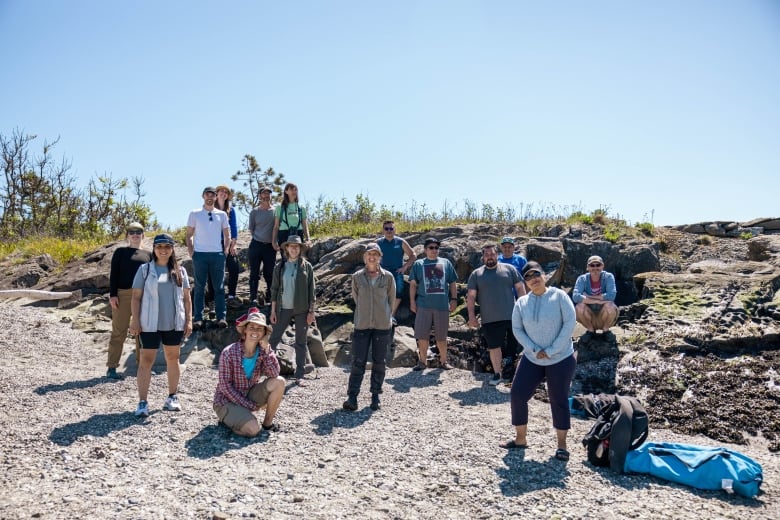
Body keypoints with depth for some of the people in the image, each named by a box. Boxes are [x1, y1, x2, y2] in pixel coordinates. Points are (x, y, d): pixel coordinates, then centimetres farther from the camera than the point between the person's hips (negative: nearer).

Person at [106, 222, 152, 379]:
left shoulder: (148, 254, 14)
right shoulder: (120, 252, 8)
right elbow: (113, 274, 3)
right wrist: (112, 294, -7)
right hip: (123, 294, -2)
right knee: (119, 331, -2)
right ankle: (112, 367, 3)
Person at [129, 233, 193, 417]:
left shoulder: (180, 271, 6)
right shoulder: (145, 269, 0)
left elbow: (186, 297, 7)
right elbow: (136, 297, -1)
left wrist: (189, 320, 1)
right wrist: (135, 320, -8)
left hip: (174, 324, 3)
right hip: (150, 324, -2)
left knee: (172, 359, 12)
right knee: (146, 360, -3)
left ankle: (172, 397, 24)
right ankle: (142, 402, 1)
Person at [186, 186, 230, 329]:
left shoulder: (222, 214, 9)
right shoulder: (194, 214, 5)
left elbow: (226, 235, 14)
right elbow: (189, 235, 7)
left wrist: (226, 251, 4)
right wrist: (191, 252, -1)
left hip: (217, 254, 1)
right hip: (200, 254, -1)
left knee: (219, 287, 2)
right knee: (199, 288, 3)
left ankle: (221, 317, 4)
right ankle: (198, 319, 6)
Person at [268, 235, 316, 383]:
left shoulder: (307, 266, 1)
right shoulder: (280, 266, 4)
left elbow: (311, 290, 1)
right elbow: (274, 289, 6)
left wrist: (311, 311, -3)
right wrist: (273, 310, 2)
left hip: (302, 310, -1)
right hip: (284, 309, 1)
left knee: (301, 342, 7)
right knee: (274, 339, -1)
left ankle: (300, 374, 15)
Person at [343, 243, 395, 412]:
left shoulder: (388, 277, 0)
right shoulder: (357, 277, 1)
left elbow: (391, 300, 9)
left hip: (383, 325, 0)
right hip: (362, 325, 0)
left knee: (379, 362, 7)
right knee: (358, 362, -2)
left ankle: (375, 396, 18)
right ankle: (352, 398, 1)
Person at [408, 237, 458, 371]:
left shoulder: (446, 263, 12)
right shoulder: (418, 264, 8)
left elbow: (452, 283, 14)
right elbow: (413, 284, 7)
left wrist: (453, 299, 5)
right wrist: (412, 301, 0)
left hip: (442, 305, 1)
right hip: (424, 305, -1)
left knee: (441, 336, 8)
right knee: (422, 335, 1)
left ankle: (443, 360, 22)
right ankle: (423, 361, 14)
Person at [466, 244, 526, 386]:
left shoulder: (509, 269, 6)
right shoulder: (476, 274, 6)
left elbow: (520, 288, 7)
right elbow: (471, 296, 5)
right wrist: (471, 316, -1)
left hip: (510, 316, 0)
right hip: (489, 319, 0)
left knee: (511, 346, 5)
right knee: (494, 346, 6)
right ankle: (497, 374, 16)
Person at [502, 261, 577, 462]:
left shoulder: (559, 296, -10)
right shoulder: (521, 302, 1)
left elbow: (570, 323, -14)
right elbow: (517, 329, 0)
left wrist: (551, 351, -16)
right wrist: (534, 349, -14)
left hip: (561, 359, -4)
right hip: (531, 359, 4)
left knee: (559, 400, 4)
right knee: (517, 395, 1)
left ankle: (561, 444, 19)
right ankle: (520, 438, 17)